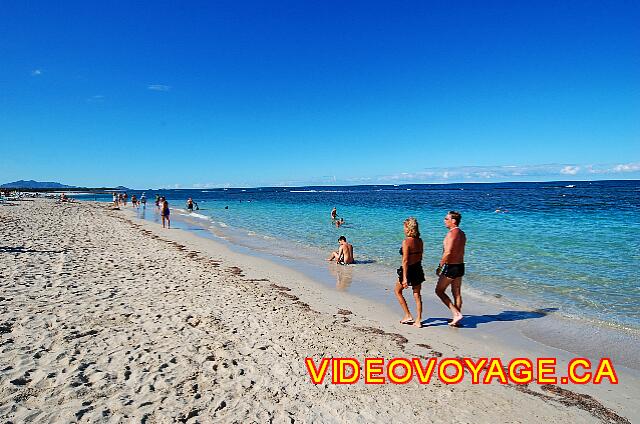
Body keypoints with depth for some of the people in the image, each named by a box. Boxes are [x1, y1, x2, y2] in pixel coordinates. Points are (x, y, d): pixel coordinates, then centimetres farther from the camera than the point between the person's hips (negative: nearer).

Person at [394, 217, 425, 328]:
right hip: (418, 269, 6)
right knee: (417, 295, 12)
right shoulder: (419, 241, 2)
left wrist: (404, 278, -19)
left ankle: (408, 316, 17)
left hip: (408, 269, -6)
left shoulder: (406, 241, -19)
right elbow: (420, 257, 12)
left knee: (398, 291, 16)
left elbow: (405, 261, -20)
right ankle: (418, 321, 16)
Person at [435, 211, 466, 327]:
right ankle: (456, 319, 22)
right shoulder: (462, 234, 10)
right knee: (456, 293, 15)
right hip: (460, 266, 9)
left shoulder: (452, 233, -20)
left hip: (451, 267, -9)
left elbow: (447, 253, -25)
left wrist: (439, 267, -17)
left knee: (439, 291, 4)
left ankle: (456, 313, -2)